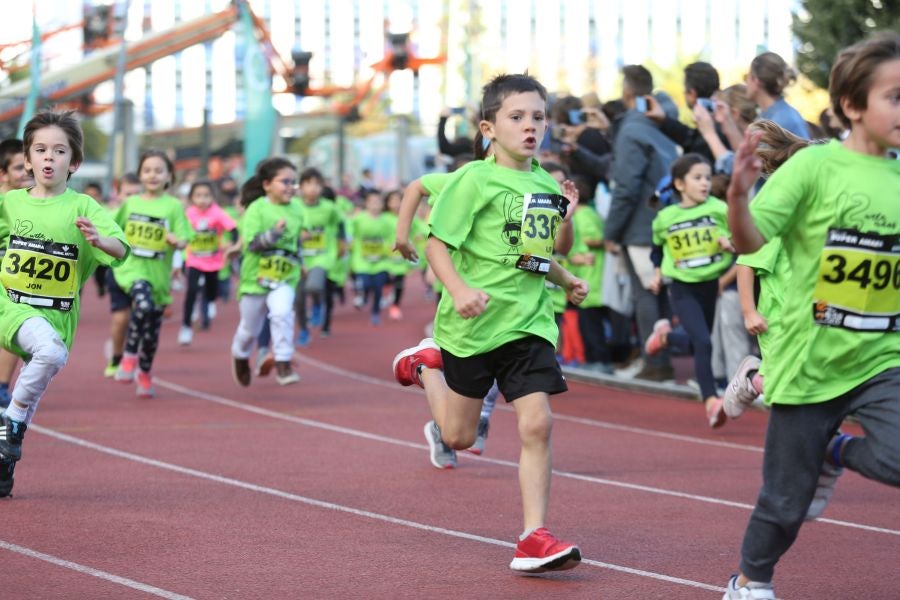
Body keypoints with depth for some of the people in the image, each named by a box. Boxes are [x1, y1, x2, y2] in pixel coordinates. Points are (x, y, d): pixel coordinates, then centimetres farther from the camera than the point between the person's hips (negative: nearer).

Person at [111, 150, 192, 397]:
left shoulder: (173, 206, 0)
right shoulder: (131, 203, 6)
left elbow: (183, 241, -6)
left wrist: (176, 240, -26)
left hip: (158, 271, 1)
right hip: (131, 267, -1)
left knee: (153, 327, 10)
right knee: (143, 304, -31)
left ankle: (145, 372, 33)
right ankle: (129, 355, -14)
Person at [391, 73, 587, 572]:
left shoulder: (547, 186, 8)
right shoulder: (475, 180, -10)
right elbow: (437, 244, -13)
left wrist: (566, 280, 6)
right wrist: (459, 290, -29)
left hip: (529, 322, 4)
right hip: (474, 322, -4)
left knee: (537, 424, -10)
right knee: (459, 437, 10)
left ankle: (533, 538, -5)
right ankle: (427, 365, 40)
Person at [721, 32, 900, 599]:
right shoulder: (815, 166, -10)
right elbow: (752, 240, -19)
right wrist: (739, 198, -38)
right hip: (810, 360, -3)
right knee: (786, 502, 8)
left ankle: (834, 452, 9)